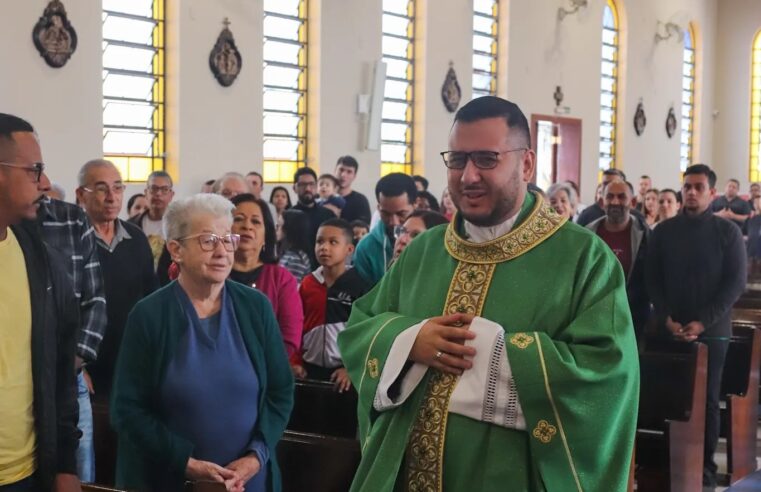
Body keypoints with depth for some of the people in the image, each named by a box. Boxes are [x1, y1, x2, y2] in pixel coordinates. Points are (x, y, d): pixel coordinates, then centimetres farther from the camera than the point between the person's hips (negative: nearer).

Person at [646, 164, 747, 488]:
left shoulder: (728, 232, 1)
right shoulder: (664, 231, 7)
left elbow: (735, 283, -4)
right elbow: (653, 280, 5)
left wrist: (702, 322, -13)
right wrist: (667, 319, -9)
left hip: (711, 331, -1)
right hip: (669, 330, 1)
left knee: (707, 400, 3)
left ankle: (705, 465, 12)